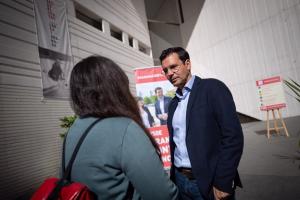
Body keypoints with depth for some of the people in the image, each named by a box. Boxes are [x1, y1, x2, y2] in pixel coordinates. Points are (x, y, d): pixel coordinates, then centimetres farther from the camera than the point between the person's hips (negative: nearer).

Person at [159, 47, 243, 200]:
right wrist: (173, 175, 5)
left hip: (209, 181, -5)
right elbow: (175, 141, 12)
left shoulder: (212, 88, -9)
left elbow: (233, 135, -15)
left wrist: (223, 183, -16)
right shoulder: (173, 103, 10)